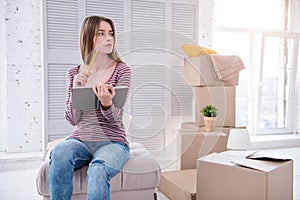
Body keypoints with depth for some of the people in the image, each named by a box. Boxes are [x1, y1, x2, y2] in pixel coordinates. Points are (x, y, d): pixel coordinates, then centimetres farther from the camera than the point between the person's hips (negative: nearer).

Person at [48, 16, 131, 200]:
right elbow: (73, 120, 2)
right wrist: (75, 90, -15)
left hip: (112, 141, -2)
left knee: (98, 170, -34)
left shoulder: (122, 70, 0)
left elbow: (115, 118, -8)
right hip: (80, 140, 3)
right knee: (59, 152, -31)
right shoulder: (74, 73, 8)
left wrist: (106, 103, -32)